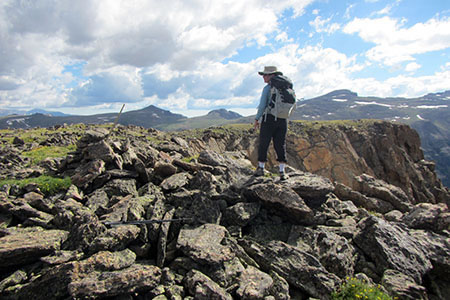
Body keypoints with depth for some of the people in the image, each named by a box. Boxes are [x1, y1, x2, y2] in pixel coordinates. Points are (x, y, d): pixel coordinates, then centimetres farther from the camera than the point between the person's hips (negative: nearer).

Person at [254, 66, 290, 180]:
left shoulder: (267, 88, -7)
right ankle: (282, 171, 1)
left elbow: (262, 106, -12)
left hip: (269, 118, -5)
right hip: (282, 119, 5)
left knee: (263, 144, 8)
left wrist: (257, 119, -2)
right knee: (280, 145, 6)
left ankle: (261, 168, 17)